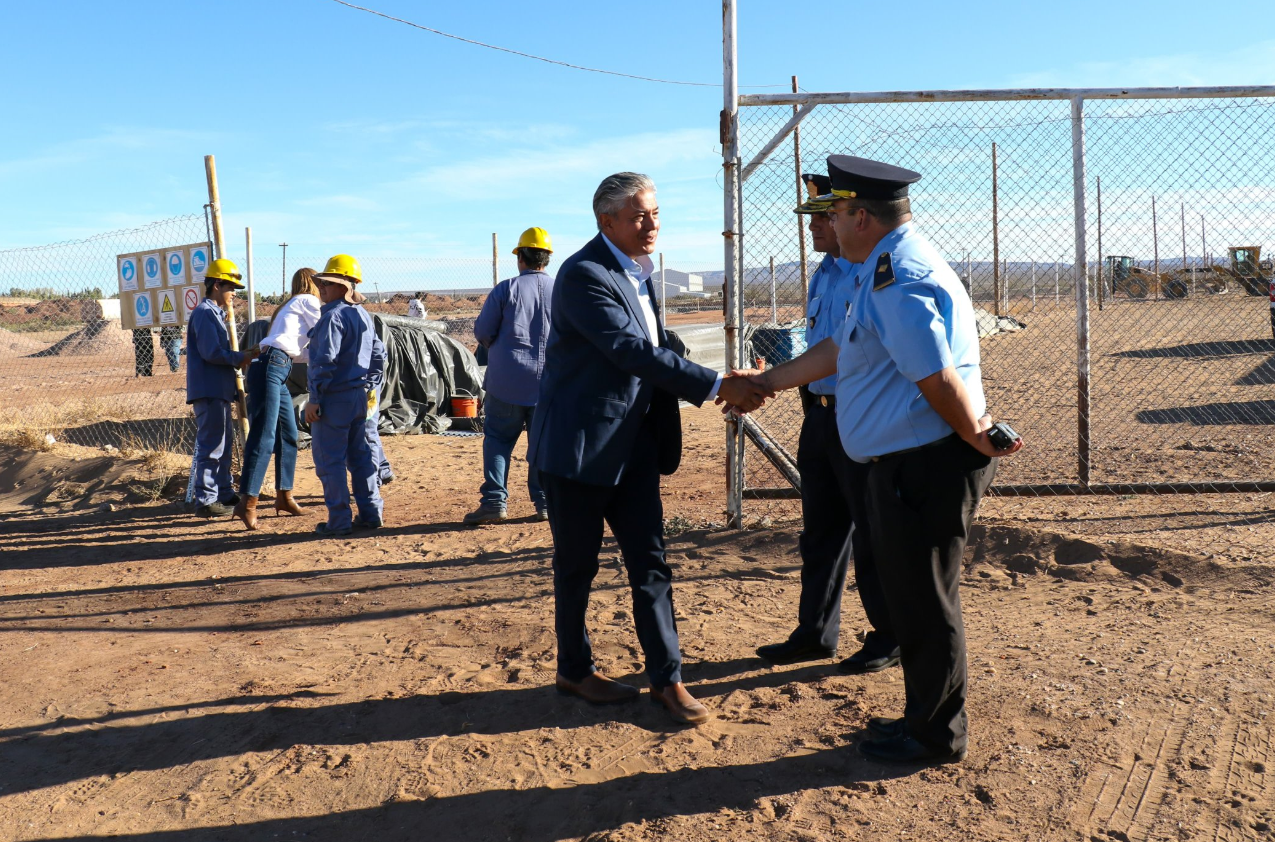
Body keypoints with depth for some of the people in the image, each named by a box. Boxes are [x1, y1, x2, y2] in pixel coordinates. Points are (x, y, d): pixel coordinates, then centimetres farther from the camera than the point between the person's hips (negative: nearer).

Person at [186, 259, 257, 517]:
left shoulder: (216, 313, 20)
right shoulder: (205, 312, -12)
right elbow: (211, 352, -21)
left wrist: (239, 359, 5)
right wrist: (241, 357, -11)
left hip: (219, 390, 11)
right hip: (209, 391, -11)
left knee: (222, 445, 18)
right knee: (211, 447, -7)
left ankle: (224, 494, 28)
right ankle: (205, 501, -3)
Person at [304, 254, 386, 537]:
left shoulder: (333, 316, -16)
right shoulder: (364, 315, 11)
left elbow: (325, 362, -21)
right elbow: (378, 354, 16)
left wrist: (314, 399, -17)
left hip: (334, 398, -9)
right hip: (360, 396, 9)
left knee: (330, 461, -1)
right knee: (360, 455, 15)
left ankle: (339, 520, 3)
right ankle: (371, 514, 20)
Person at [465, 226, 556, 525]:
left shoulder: (506, 289, -5)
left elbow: (482, 331, -2)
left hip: (507, 380, -2)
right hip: (550, 380, 2)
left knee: (497, 438, 8)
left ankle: (494, 501, 2)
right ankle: (545, 502, 12)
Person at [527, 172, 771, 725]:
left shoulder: (638, 272, 12)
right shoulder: (584, 275, -17)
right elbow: (633, 353, -26)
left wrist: (718, 387, 4)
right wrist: (718, 386, -27)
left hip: (633, 447, 8)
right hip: (578, 447, -7)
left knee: (651, 565, 7)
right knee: (577, 568, 9)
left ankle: (666, 678, 17)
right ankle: (575, 670, 28)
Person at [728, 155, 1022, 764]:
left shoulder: (898, 279, -21)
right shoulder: (883, 271, 14)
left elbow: (938, 379, -25)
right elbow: (838, 349, 21)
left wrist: (975, 438, -11)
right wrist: (769, 381, 24)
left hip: (924, 466, -10)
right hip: (906, 464, 10)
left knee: (923, 602, 4)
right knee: (913, 597, 19)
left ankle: (936, 737, 22)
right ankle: (926, 717, 35)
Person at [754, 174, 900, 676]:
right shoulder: (823, 274, 12)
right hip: (820, 415, 9)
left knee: (872, 536, 5)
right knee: (820, 529, 16)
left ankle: (891, 638, 23)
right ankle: (815, 634, 29)